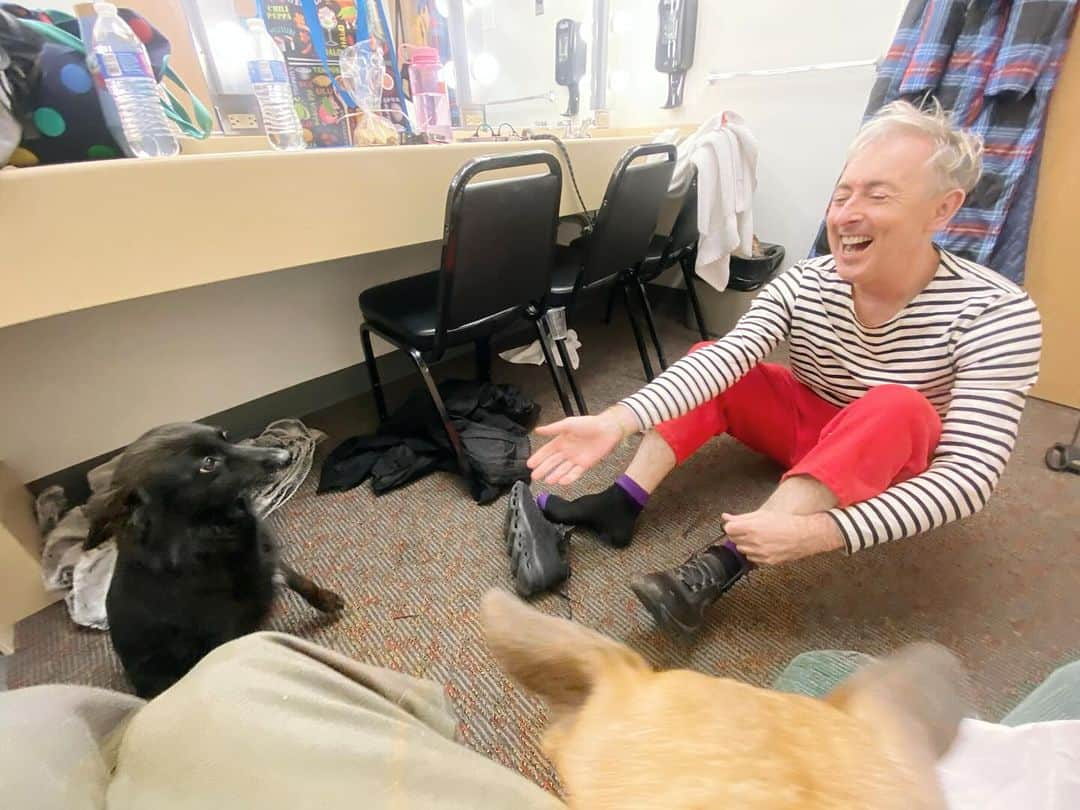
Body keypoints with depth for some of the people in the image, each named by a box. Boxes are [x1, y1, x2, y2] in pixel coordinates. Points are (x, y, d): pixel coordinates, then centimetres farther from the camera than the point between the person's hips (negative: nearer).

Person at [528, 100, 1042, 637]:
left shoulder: (996, 313, -25)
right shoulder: (802, 285, -17)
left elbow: (971, 473, -31)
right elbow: (725, 358, -31)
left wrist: (823, 533, -45)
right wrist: (618, 420, -46)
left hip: (893, 460, -2)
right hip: (806, 427, 3)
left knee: (895, 407, -35)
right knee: (706, 357, -16)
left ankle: (724, 563, -40)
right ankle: (622, 503, -29)